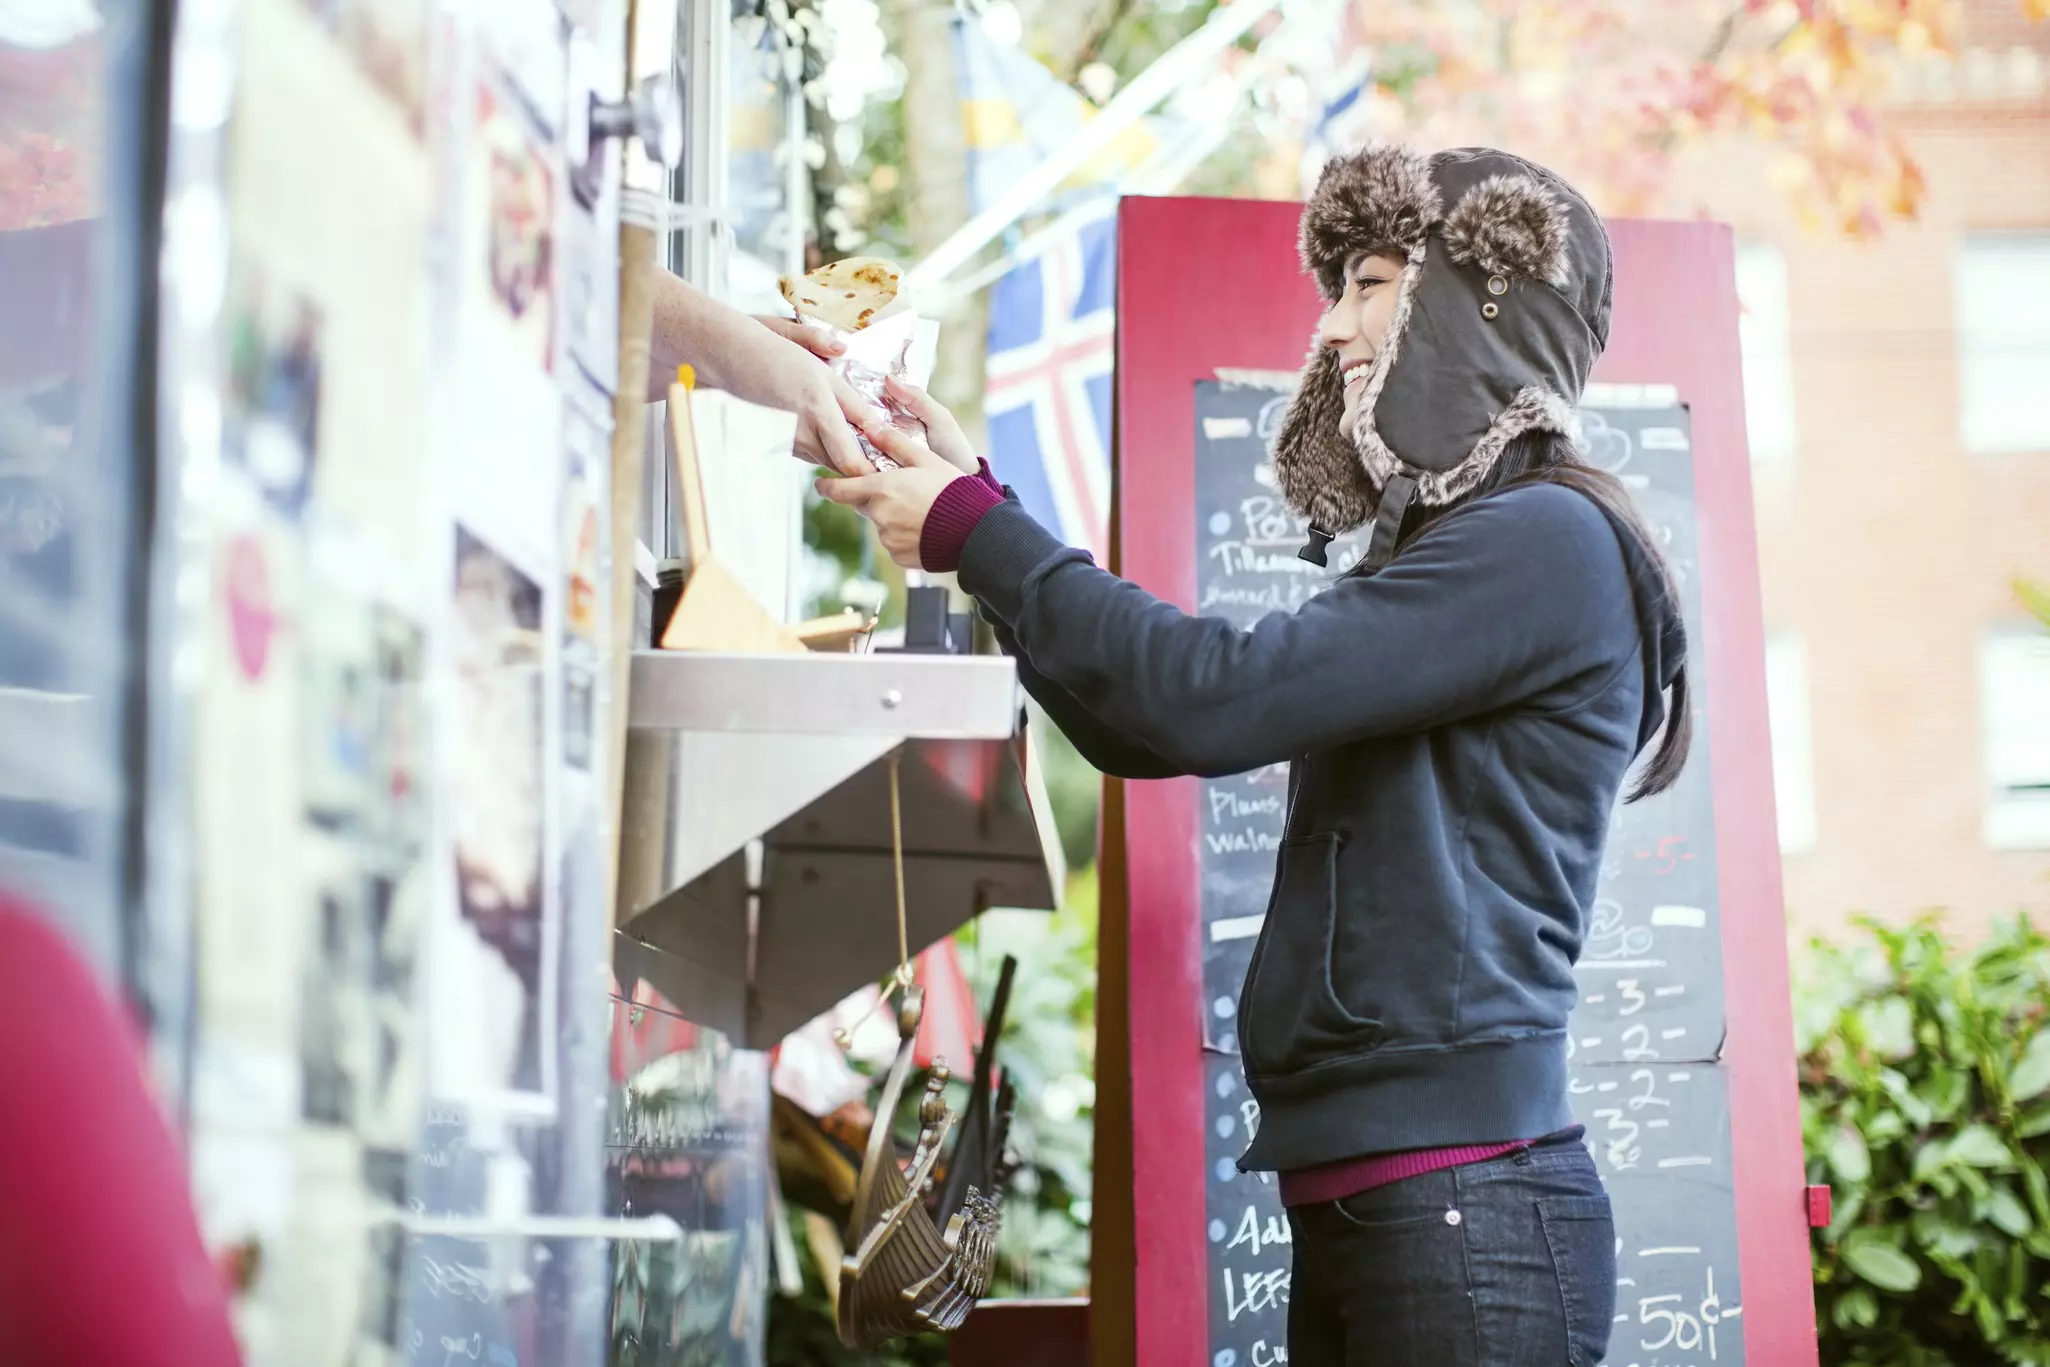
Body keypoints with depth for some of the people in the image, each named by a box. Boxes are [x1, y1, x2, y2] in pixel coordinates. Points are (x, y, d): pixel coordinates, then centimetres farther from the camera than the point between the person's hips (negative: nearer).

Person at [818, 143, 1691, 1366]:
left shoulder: (1547, 541, -10)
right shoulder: (1435, 555, 18)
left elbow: (1211, 700, -19)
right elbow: (1141, 732, 17)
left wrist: (972, 529, -8)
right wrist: (972, 504, 12)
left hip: (1465, 1211, -8)